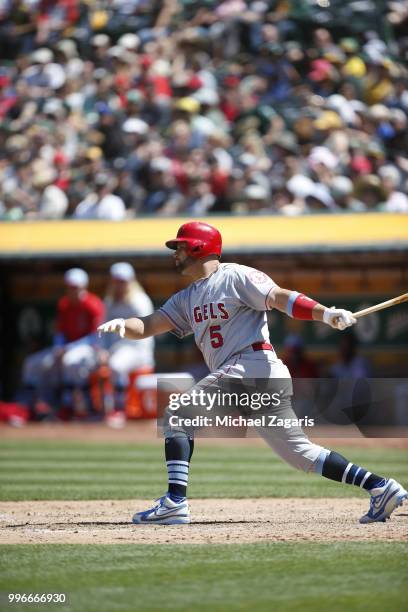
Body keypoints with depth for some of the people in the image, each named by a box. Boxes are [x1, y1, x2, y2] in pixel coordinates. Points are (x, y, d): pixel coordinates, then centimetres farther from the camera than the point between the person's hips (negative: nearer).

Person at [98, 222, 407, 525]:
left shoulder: (235, 276, 0)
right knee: (299, 451, 9)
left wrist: (326, 313, -24)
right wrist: (123, 325, -7)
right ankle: (380, 487, 8)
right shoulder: (186, 299, 24)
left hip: (253, 364, -9)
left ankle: (176, 501, -19)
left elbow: (279, 297, -11)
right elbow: (147, 326, 16)